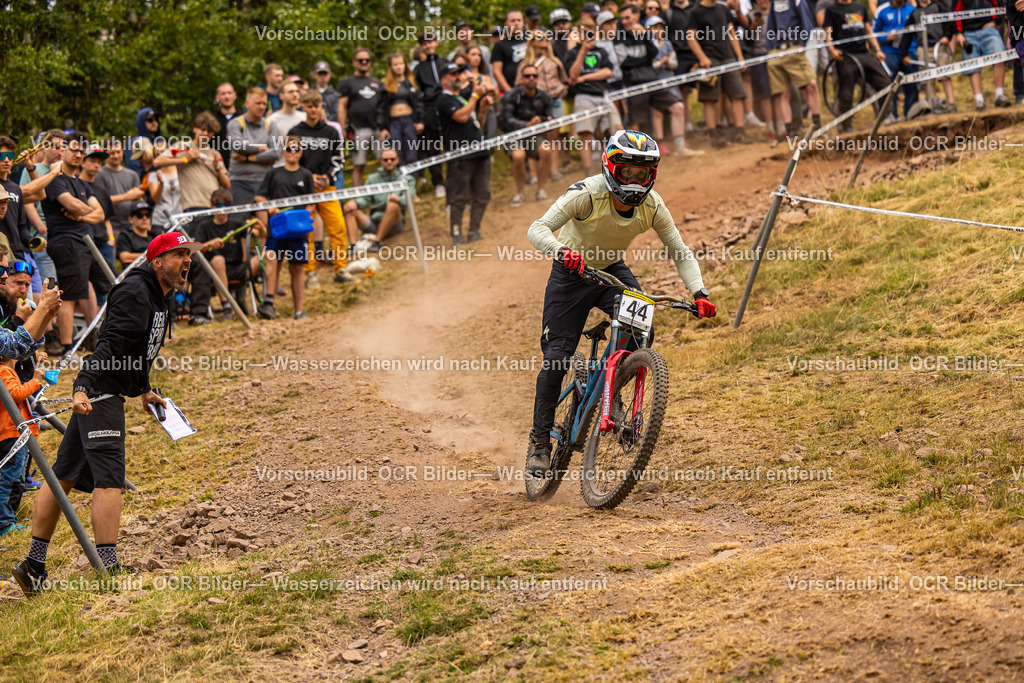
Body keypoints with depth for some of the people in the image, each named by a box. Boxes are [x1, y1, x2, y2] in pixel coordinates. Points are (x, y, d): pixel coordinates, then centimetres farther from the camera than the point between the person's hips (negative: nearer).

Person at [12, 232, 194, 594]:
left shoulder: (158, 298, 18)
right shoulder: (135, 291, -14)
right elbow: (111, 344, -26)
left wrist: (143, 390, 43)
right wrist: (83, 388, -34)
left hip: (109, 393, 10)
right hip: (100, 392, -10)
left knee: (64, 477, 10)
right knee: (109, 478, -14)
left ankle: (33, 564, 13)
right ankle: (108, 566, -18)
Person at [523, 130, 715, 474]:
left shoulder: (652, 206, -19)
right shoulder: (587, 194, -30)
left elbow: (681, 252, -10)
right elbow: (537, 229, -37)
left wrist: (699, 293, -26)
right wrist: (562, 250, -57)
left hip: (613, 270, 3)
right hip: (572, 271, -3)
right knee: (557, 357, -8)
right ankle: (540, 441, 7)